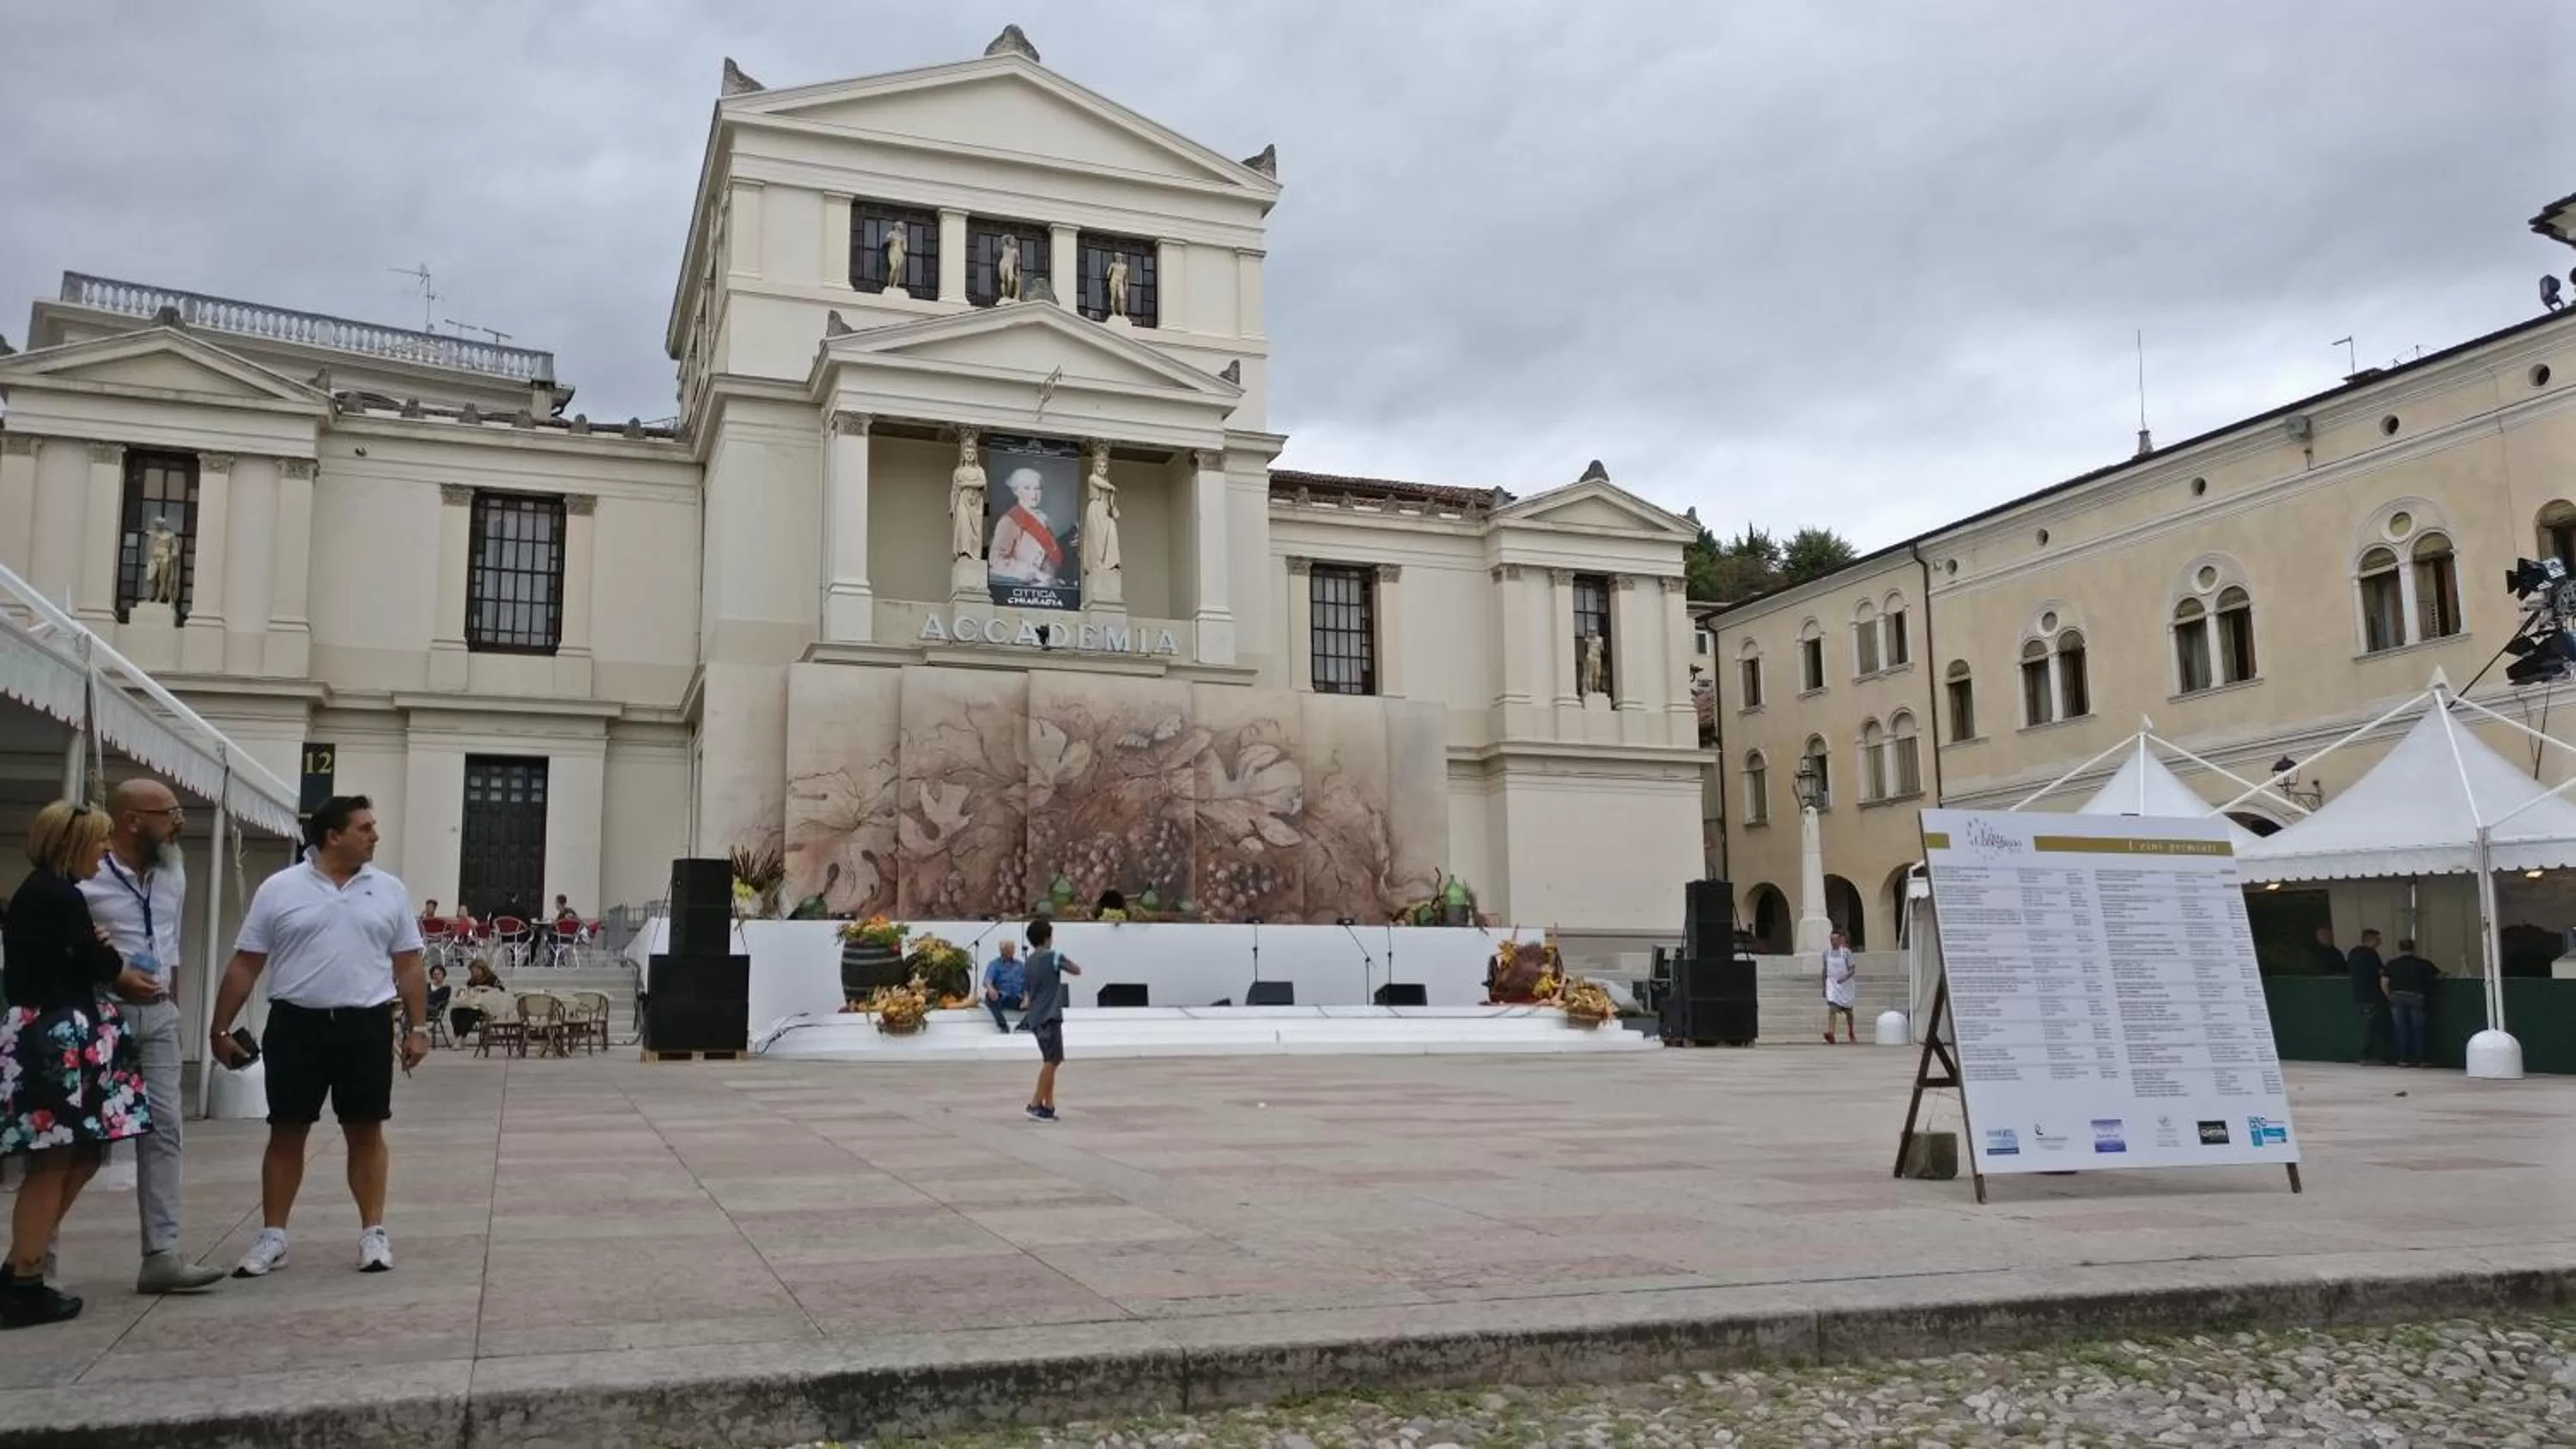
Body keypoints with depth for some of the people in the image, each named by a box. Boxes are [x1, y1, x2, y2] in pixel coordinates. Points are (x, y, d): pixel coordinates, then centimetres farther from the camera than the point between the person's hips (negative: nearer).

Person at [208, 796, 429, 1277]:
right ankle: (272, 1237, 17)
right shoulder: (279, 889, 0)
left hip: (366, 1026, 1)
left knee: (366, 1133, 5)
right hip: (296, 1025, -1)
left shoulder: (389, 891, 5)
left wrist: (418, 1027, 2)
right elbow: (245, 965, 4)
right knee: (286, 1133, 7)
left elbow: (408, 966, 8)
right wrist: (221, 1028, 3)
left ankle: (373, 1233, 11)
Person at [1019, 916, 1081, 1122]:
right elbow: (1077, 971, -1)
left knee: (1050, 1061, 11)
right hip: (1049, 1017, -8)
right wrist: (1066, 965, 16)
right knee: (1052, 1061, -6)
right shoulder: (1052, 956, -9)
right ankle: (1035, 1104, -9)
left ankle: (1048, 1105, 8)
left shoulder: (1030, 961, 13)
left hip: (1037, 1017, 8)